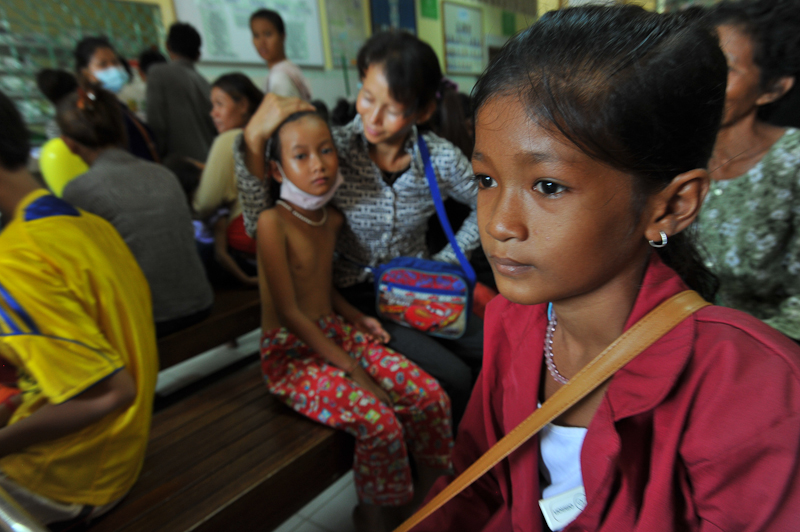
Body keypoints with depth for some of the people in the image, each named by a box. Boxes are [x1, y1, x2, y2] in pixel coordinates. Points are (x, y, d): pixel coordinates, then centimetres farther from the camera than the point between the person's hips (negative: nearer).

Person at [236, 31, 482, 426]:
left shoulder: (441, 158, -10)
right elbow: (259, 225, -19)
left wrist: (445, 261, -2)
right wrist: (253, 140, -30)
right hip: (358, 298, -3)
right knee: (451, 378, -18)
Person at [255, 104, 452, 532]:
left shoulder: (333, 219, 6)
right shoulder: (273, 221, -16)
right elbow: (290, 313, -18)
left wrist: (356, 318, 1)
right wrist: (354, 371, -19)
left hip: (335, 334, 7)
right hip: (291, 352, -6)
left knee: (431, 397, -7)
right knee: (379, 421, -26)